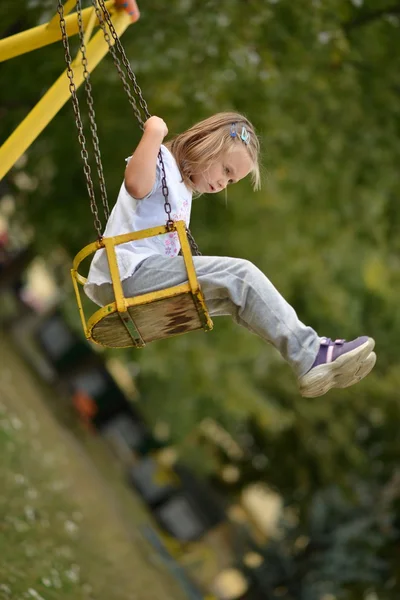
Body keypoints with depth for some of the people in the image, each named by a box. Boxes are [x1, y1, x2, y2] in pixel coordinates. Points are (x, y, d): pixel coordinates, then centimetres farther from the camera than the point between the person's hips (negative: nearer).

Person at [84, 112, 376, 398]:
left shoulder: (183, 189, 27)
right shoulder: (160, 161, -3)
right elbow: (136, 185, -27)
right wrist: (154, 131, -21)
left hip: (145, 280, 10)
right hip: (126, 275, -10)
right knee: (239, 276, -19)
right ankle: (312, 358, -21)